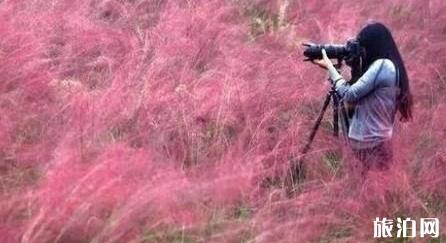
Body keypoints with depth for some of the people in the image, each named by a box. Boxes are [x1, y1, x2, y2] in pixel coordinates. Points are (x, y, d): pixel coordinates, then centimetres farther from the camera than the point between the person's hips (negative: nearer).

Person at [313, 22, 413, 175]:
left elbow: (350, 95, -16)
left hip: (370, 142, -9)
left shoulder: (382, 65, -16)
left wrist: (330, 67, -6)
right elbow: (360, 91, 18)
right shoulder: (389, 65, 13)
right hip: (374, 139, 9)